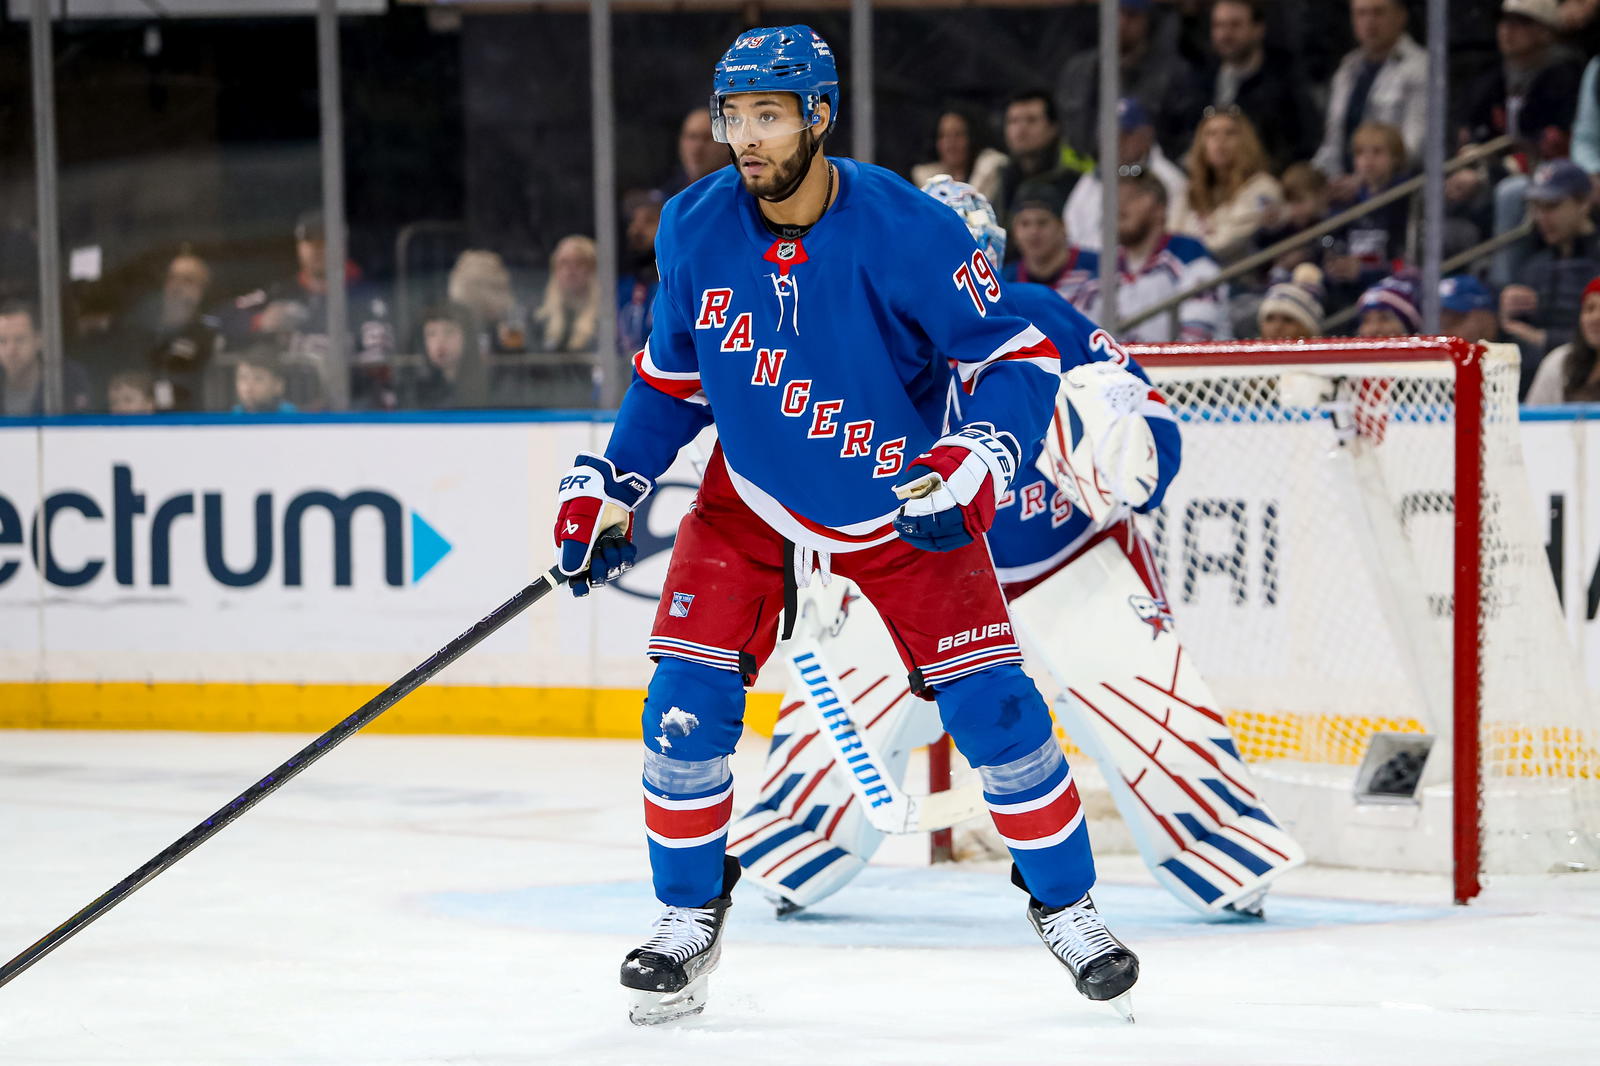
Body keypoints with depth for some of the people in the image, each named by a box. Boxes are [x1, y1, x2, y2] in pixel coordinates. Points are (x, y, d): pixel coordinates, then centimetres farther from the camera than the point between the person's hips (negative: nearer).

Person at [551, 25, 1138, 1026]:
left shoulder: (908, 231, -24)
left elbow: (1019, 357, -17)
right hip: (751, 505, 3)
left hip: (904, 510, -3)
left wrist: (973, 460, -32)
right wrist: (610, 486, -1)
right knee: (686, 709, -10)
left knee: (993, 706, -8)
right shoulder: (695, 230, -11)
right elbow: (671, 378, 6)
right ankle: (689, 919, 10)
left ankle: (1066, 904, 13)